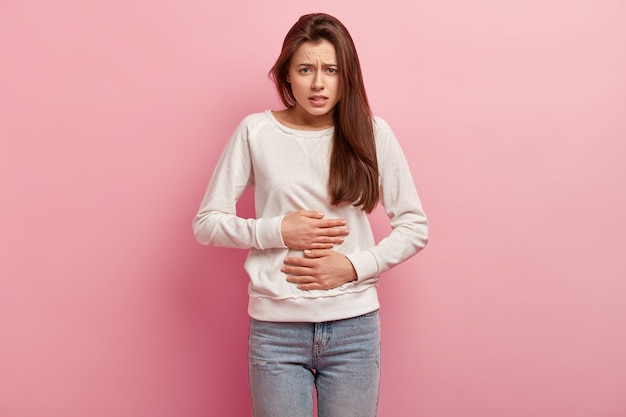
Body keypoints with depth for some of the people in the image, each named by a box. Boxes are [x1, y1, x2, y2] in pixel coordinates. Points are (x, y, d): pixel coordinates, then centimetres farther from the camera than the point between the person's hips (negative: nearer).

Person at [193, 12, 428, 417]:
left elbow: (415, 227, 2)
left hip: (355, 327, 1)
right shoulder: (256, 132, -3)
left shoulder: (372, 133, -2)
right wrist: (278, 230, -13)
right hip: (277, 328, 0)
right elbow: (207, 223, 1)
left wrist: (354, 266, -12)